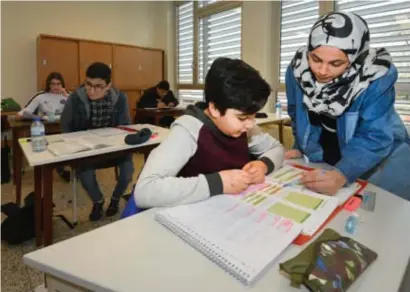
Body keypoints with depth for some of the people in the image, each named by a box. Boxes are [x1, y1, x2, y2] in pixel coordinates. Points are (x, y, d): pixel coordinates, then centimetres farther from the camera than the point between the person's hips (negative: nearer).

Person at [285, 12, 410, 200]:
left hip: (381, 154, -2)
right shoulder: (298, 68, -18)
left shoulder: (377, 77, -28)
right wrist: (300, 147, 4)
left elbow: (374, 138, -31)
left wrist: (340, 175, -46)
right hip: (324, 159, 3)